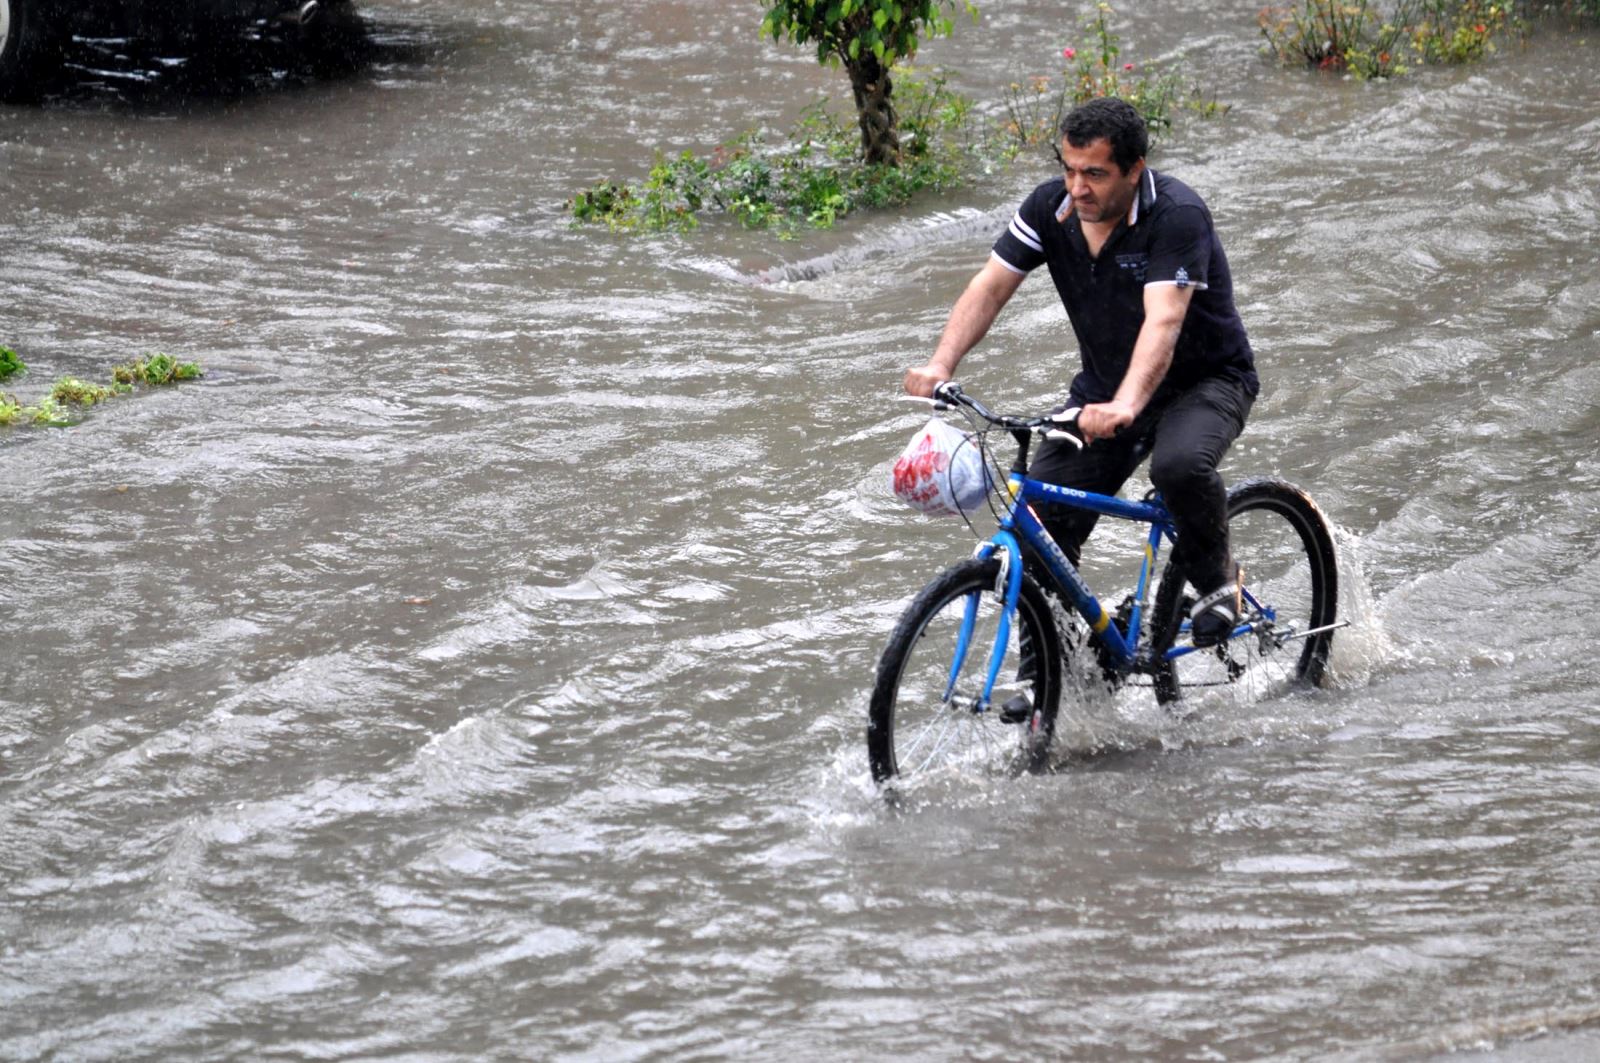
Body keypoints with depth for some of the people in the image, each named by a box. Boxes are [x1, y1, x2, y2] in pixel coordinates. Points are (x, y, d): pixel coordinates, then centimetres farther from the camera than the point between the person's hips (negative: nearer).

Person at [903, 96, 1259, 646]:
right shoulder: (1052, 206, -10)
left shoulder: (1176, 215, -27)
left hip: (1205, 380, -5)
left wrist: (1125, 406, -55)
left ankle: (1216, 577, -6)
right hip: (1103, 386, 5)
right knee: (1039, 527, -10)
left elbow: (1163, 322, -39)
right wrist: (941, 364, -31)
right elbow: (990, 286, -13)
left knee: (1181, 464, -37)